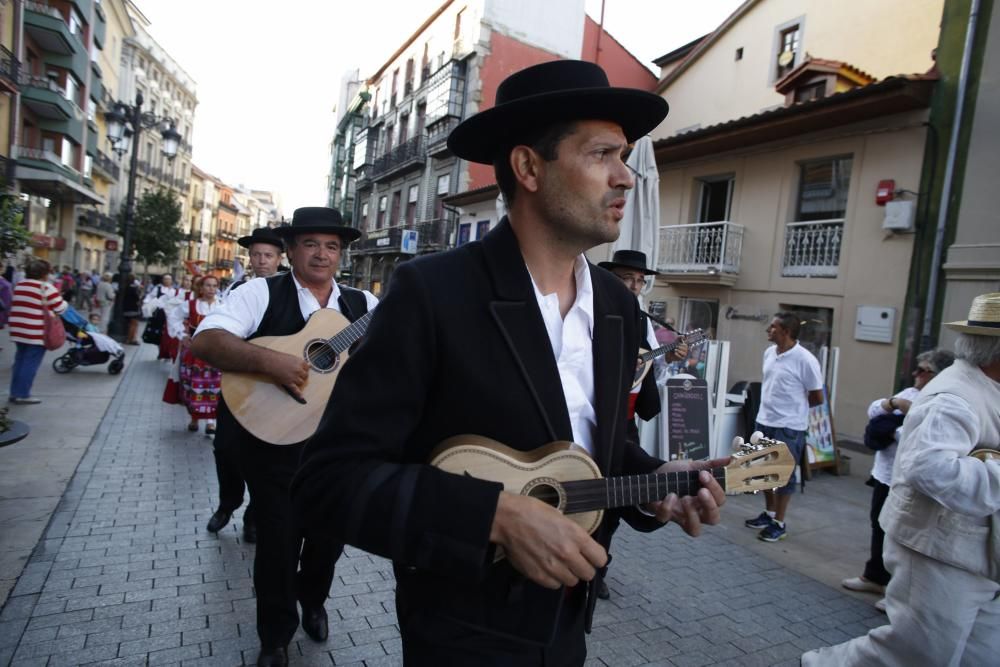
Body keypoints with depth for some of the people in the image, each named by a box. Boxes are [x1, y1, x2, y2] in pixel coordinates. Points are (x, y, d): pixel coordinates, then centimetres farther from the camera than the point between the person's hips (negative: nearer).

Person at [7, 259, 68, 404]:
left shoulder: (19, 286, 13)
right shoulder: (45, 287, -11)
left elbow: (18, 306, 18)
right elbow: (60, 308, -11)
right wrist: (64, 302, 9)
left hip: (18, 330, 8)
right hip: (36, 332, -8)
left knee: (20, 361, 16)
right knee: (31, 363, -1)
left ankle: (15, 393, 20)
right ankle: (23, 395, 3)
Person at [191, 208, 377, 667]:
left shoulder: (362, 304, 4)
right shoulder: (262, 293, -7)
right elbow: (206, 340, -18)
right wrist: (269, 360, -32)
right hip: (273, 438, -3)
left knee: (330, 534, 16)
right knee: (279, 539, 7)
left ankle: (312, 601, 49)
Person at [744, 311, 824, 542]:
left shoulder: (805, 360, -17)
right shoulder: (769, 353, 4)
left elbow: (817, 398, -8)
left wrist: (794, 407, 4)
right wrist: (771, 406, 11)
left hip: (789, 427, -7)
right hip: (764, 421, 7)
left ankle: (779, 523, 18)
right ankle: (769, 513, 35)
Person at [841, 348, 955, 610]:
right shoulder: (910, 393, 9)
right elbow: (873, 410, 5)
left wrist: (891, 430, -16)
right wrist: (894, 403, -13)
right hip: (885, 474, 9)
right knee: (879, 527, 20)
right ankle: (874, 576, 37)